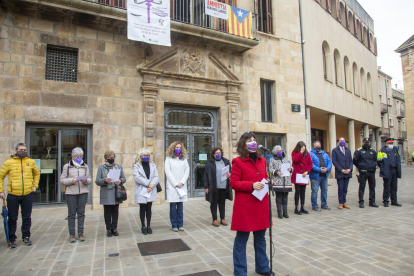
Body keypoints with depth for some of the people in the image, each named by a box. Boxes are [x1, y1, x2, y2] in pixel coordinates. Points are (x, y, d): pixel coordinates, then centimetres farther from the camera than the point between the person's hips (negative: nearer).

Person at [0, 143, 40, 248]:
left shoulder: (31, 162, 6)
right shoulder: (8, 163, -1)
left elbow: (37, 173, 22)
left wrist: (35, 185, 13)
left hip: (28, 195, 2)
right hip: (13, 195, -2)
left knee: (27, 218, 9)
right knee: (12, 219, 6)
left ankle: (26, 237, 22)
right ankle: (12, 239, 19)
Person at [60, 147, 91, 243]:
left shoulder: (85, 166, 11)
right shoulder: (67, 166, 4)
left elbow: (89, 179, 10)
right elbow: (62, 180, 1)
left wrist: (85, 180, -12)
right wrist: (72, 180, -15)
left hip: (83, 193, 2)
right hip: (71, 193, -2)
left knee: (81, 213, 5)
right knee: (71, 213, 2)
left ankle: (80, 233, 14)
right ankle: (72, 234, 12)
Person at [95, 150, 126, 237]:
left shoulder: (119, 167, 12)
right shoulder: (101, 168, 5)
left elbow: (124, 178, 11)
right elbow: (97, 181, 0)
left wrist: (120, 181, -12)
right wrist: (104, 180, -20)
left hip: (116, 194, 2)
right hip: (106, 195, -2)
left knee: (115, 212, 6)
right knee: (107, 212, 4)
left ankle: (114, 228, 16)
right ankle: (109, 229, 15)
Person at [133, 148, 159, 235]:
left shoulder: (152, 165, 10)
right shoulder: (137, 166, -1)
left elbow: (156, 177, 3)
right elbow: (137, 177, -14)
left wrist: (152, 184, -16)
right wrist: (148, 183, -18)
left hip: (151, 191, 3)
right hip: (141, 191, -2)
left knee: (149, 208, 9)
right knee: (142, 208, 7)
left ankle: (149, 226, 19)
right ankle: (143, 226, 17)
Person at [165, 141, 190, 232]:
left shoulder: (184, 158, 12)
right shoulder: (169, 158, 3)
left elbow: (187, 171, 8)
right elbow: (168, 172, -3)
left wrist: (182, 182, -5)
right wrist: (176, 183, -7)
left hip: (182, 186, 3)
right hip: (172, 185, -3)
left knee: (180, 206, 5)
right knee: (173, 206, -2)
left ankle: (180, 224, 11)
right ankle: (174, 225, 6)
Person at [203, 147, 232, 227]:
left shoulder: (226, 162, 9)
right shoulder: (209, 163, -1)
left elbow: (231, 172, 16)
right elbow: (206, 175, -2)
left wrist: (229, 174, -9)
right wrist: (206, 187, -7)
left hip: (224, 187, 3)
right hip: (214, 187, -3)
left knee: (222, 203, 12)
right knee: (214, 203, 6)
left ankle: (222, 219, 24)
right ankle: (214, 219, 17)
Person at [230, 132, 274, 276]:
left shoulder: (262, 160, 10)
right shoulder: (238, 162, -9)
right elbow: (233, 183, -12)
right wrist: (251, 185, -22)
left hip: (261, 205, 7)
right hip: (245, 206, -6)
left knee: (260, 237, 19)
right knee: (241, 239, 5)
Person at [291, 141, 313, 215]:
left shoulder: (307, 154, 9)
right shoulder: (294, 153, 0)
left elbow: (310, 163, 6)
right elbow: (295, 159, -21)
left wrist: (307, 171, -8)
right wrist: (301, 152, -18)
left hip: (304, 176, 4)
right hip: (297, 175, -4)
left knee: (303, 191, 10)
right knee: (297, 191, -3)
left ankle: (302, 207, 20)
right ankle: (296, 208, 3)